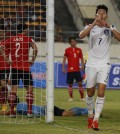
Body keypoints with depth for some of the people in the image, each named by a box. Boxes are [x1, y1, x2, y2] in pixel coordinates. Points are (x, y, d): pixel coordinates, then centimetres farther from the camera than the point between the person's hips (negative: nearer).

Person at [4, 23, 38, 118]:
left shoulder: (11, 39, 8)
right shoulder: (28, 39, -2)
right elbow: (35, 49, -17)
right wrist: (33, 60, -5)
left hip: (14, 67, 3)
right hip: (25, 67, -3)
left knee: (13, 89, 8)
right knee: (29, 89, 3)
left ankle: (12, 111, 7)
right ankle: (29, 111, -4)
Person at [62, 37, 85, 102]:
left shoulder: (79, 50, 7)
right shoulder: (67, 50, 1)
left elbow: (81, 58, 12)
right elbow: (64, 59, 1)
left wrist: (82, 66, -4)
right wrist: (63, 68, -6)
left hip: (77, 70, 1)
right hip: (70, 70, -1)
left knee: (80, 83, -5)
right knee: (70, 84, 2)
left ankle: (82, 97, 0)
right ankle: (71, 97, 11)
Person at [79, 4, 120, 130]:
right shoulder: (91, 27, 2)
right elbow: (81, 35, -19)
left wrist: (109, 27, -23)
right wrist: (94, 23, -28)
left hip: (104, 64, -1)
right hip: (91, 63, 1)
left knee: (101, 91, -15)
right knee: (90, 92, 7)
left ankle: (96, 120, -15)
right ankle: (90, 116, 28)